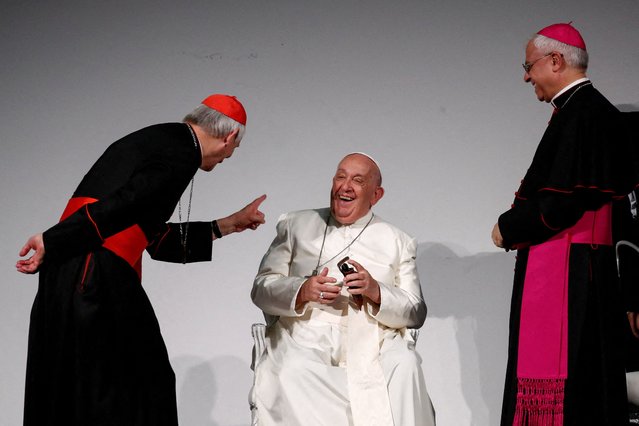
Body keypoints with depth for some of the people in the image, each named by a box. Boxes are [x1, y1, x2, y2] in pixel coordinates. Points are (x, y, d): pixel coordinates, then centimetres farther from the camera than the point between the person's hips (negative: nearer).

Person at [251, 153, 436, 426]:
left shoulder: (398, 242, 19)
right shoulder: (296, 226, 19)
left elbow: (416, 313, 10)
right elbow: (262, 288, 11)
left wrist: (376, 292, -10)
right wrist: (302, 291, -10)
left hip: (373, 344, 1)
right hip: (307, 339, 0)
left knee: (405, 366, -31)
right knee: (293, 371, -34)